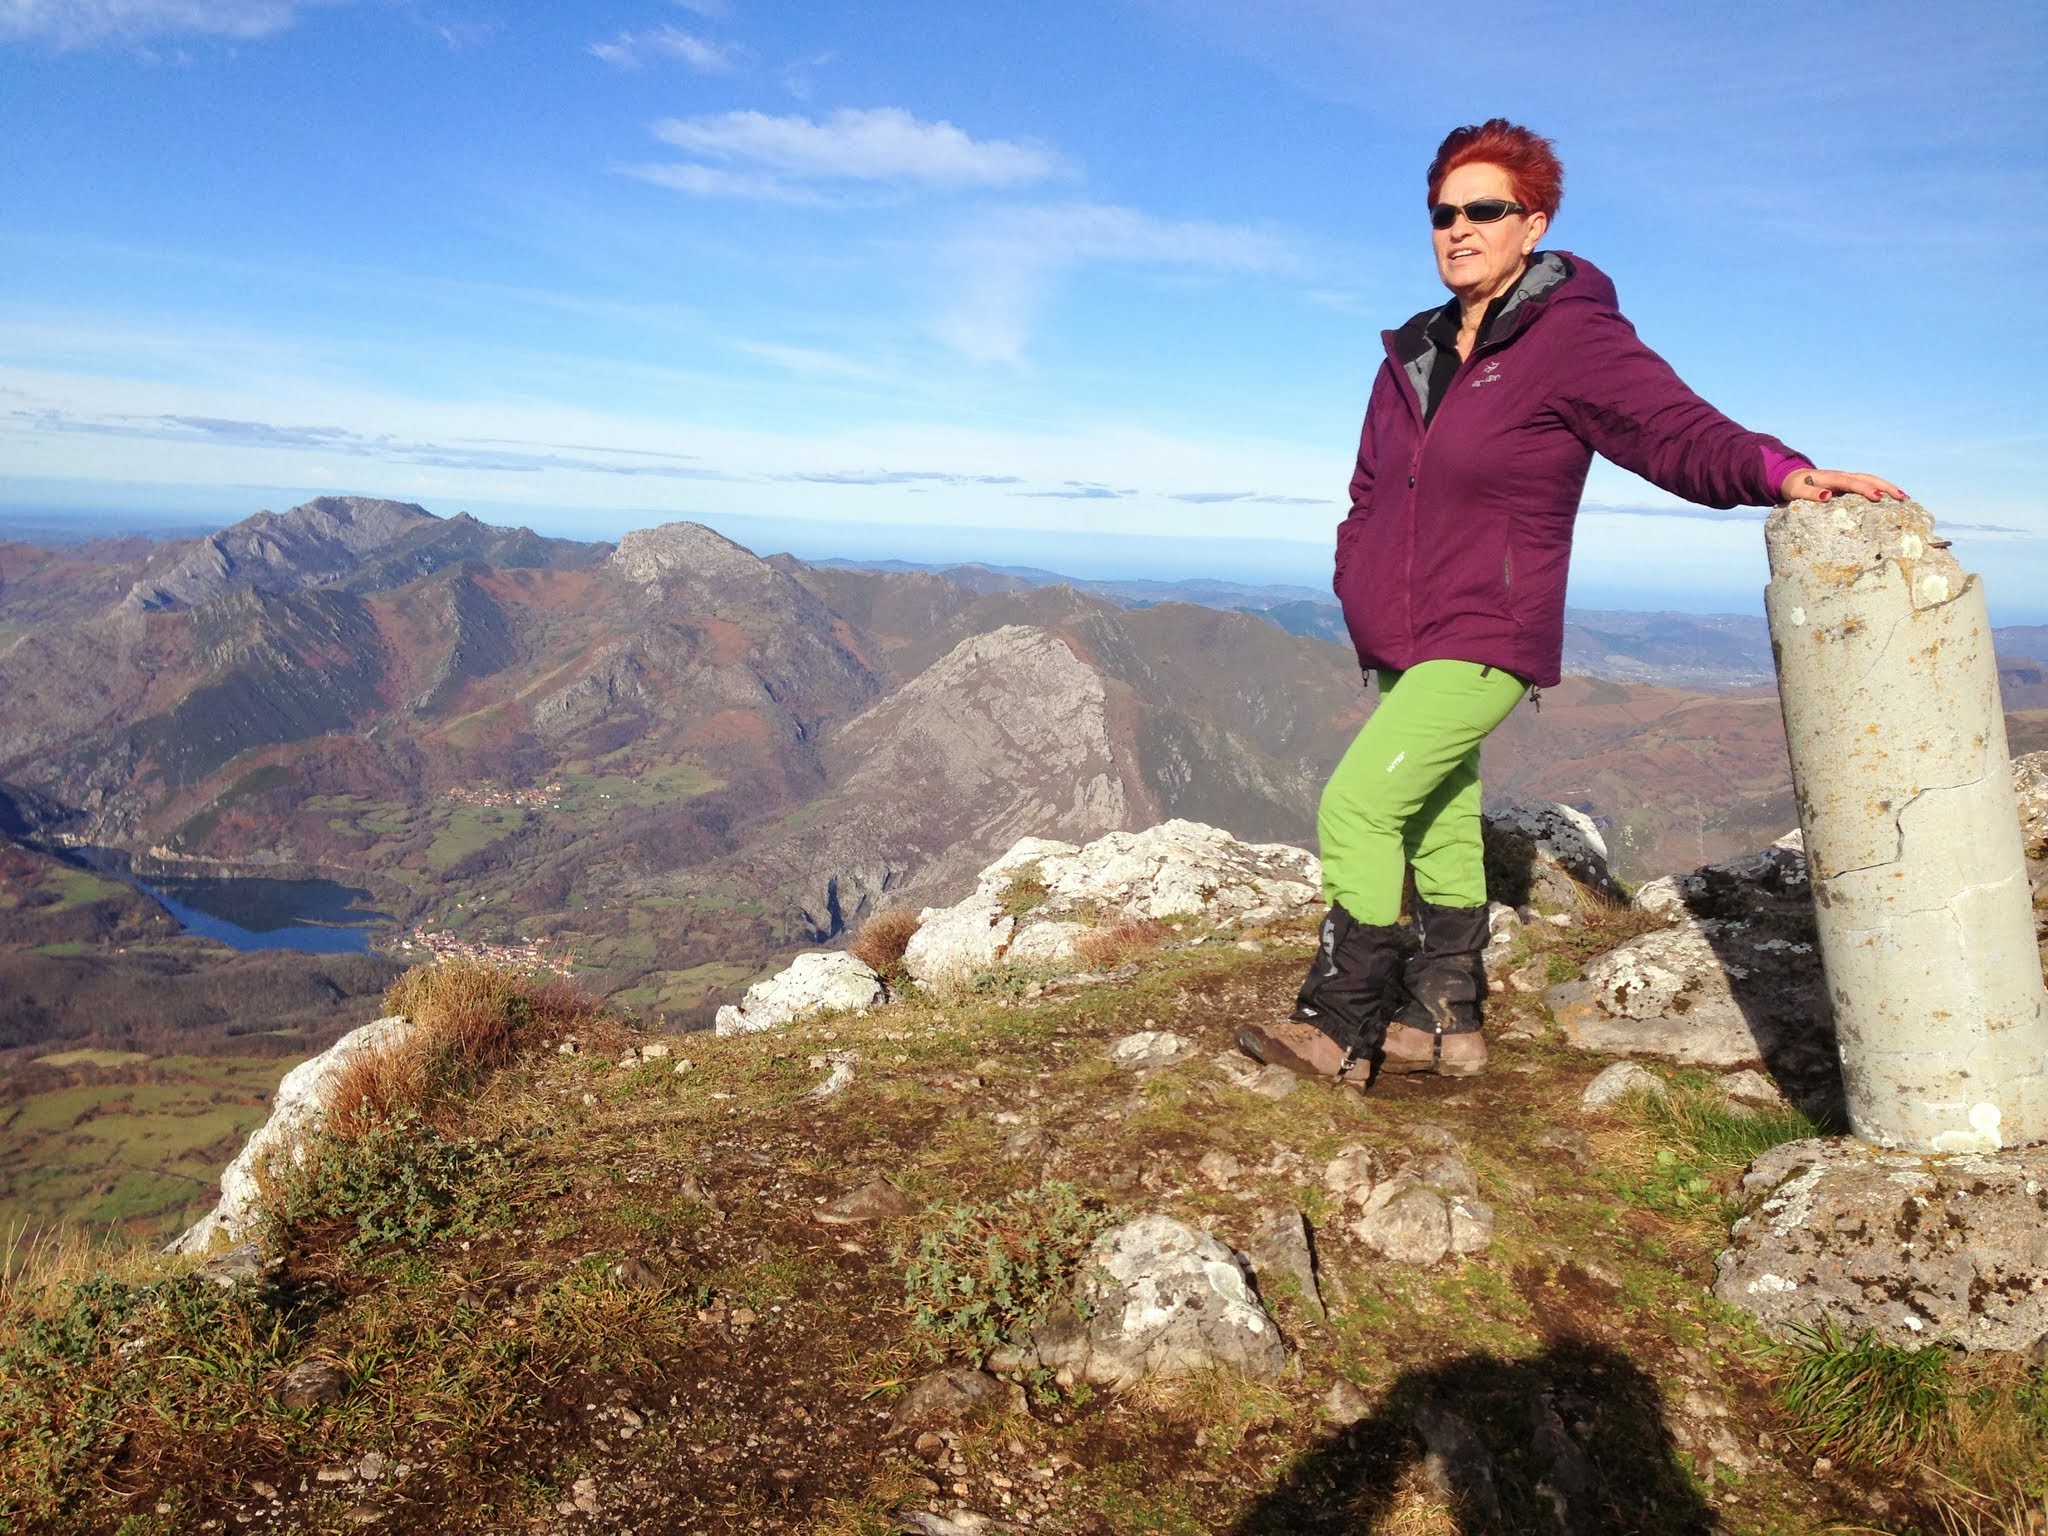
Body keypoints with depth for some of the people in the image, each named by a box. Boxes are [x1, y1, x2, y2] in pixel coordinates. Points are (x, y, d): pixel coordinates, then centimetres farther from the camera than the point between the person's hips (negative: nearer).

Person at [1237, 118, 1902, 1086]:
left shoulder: (1574, 338, -9)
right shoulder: (1414, 354, 12)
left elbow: (1678, 431, -17)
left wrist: (1779, 471, -35)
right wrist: (1357, 586, 4)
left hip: (1485, 642, -8)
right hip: (1402, 645, 8)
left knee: (1357, 805, -14)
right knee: (1437, 822, 14)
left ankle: (1340, 1030, -3)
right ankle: (1443, 1022, 27)